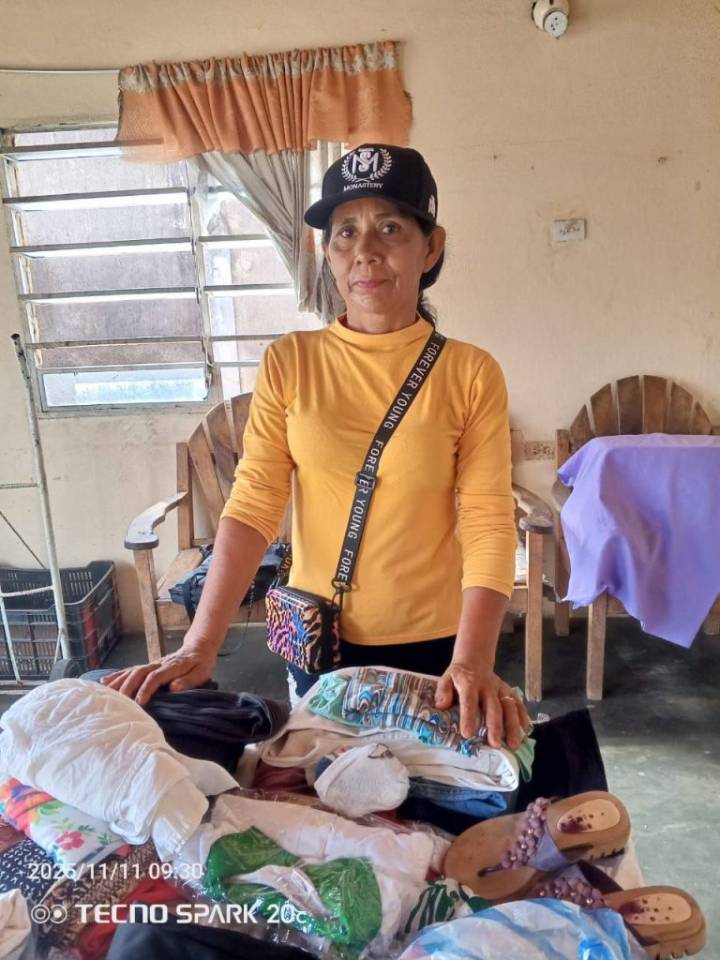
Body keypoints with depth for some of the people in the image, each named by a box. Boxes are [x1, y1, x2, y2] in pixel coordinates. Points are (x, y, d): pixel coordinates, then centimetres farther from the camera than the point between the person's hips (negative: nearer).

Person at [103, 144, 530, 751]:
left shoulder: (472, 374, -9)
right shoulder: (288, 364, -6)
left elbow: (488, 521, -14)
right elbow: (253, 505, -11)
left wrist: (473, 661, -26)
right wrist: (200, 645, -19)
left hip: (434, 642, 0)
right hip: (320, 639, 1)